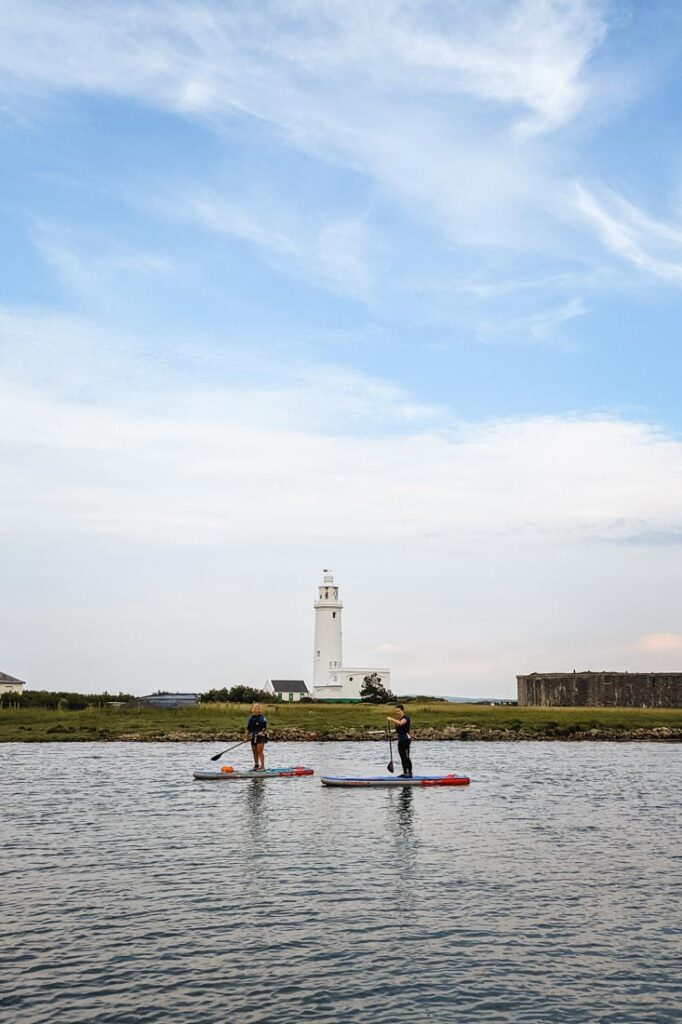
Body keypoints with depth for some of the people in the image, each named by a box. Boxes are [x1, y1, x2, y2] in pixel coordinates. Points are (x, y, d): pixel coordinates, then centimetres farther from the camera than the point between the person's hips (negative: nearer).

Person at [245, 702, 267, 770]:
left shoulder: (262, 718, -4)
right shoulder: (251, 718, 13)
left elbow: (264, 727, -12)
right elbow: (248, 728, 17)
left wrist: (262, 732, -28)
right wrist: (246, 736, 12)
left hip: (260, 736, -6)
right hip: (253, 737, 6)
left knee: (260, 751, -13)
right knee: (254, 751, 12)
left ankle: (262, 766, -14)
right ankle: (256, 765, 24)